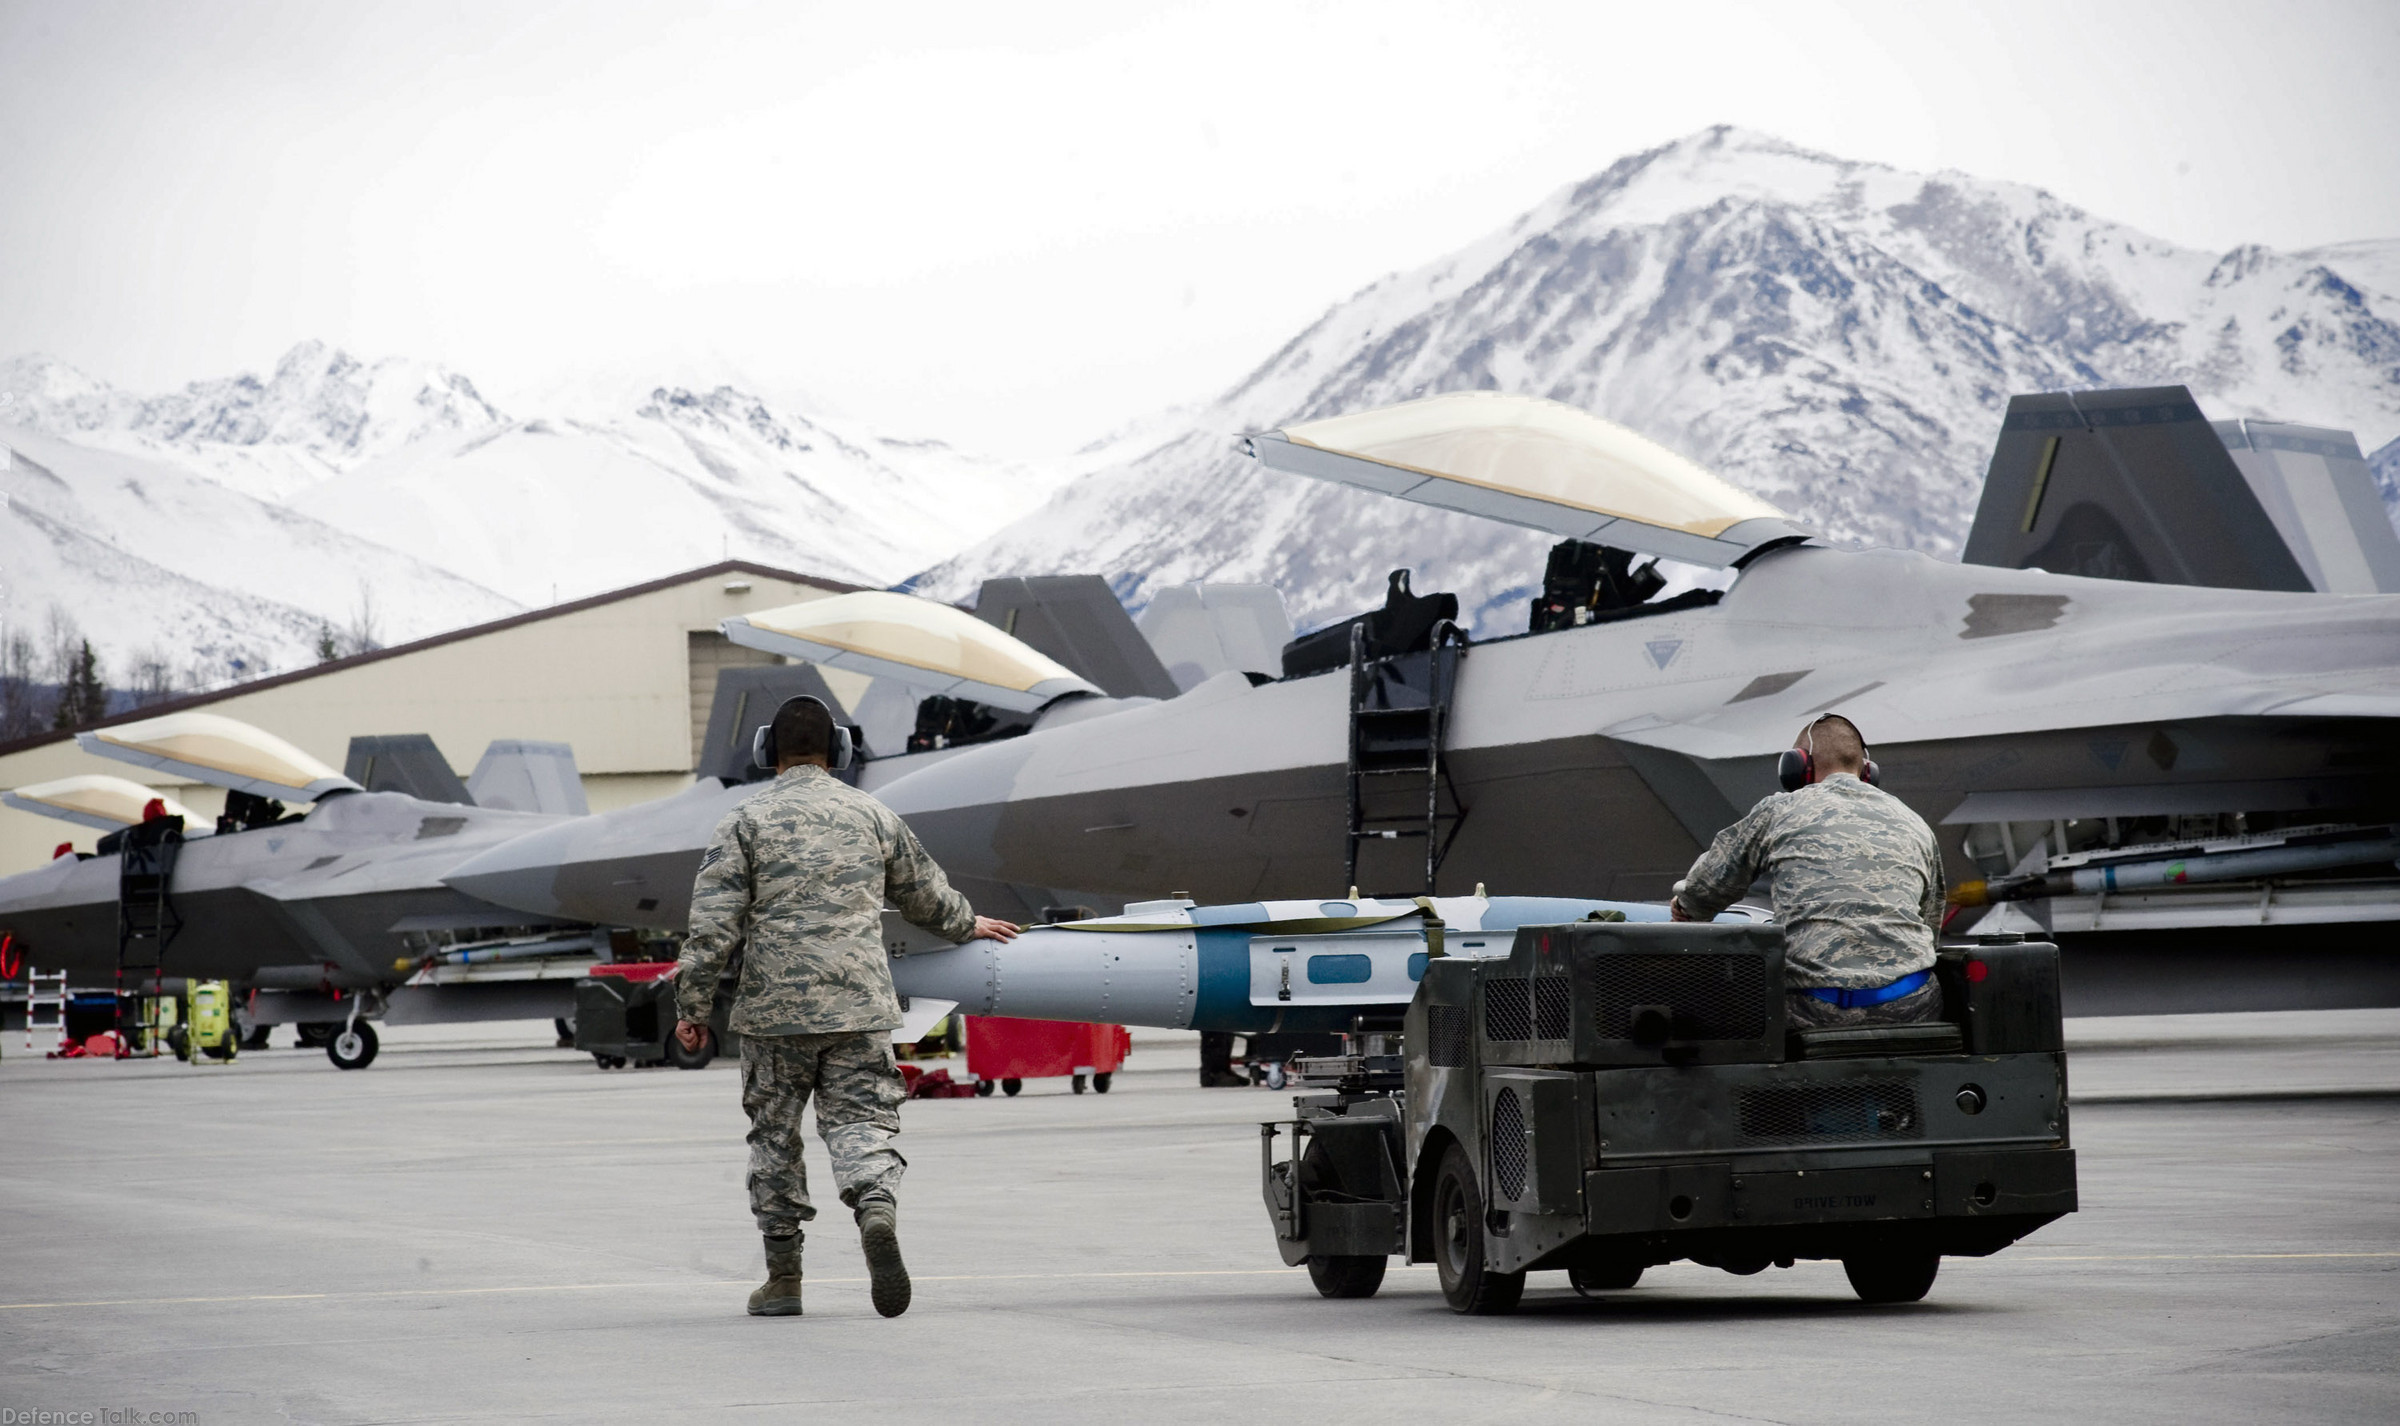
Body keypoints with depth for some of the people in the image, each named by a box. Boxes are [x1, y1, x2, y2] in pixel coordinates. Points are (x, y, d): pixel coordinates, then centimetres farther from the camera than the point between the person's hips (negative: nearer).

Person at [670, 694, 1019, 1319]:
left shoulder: (747, 819, 1)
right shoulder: (872, 815, 10)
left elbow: (713, 924, -6)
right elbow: (925, 893, 24)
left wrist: (692, 1007, 0)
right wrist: (967, 925, 44)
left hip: (775, 1007, -1)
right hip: (858, 1008, 1)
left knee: (774, 1134, 10)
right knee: (861, 1122, 2)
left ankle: (782, 1277, 14)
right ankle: (877, 1211, -29)